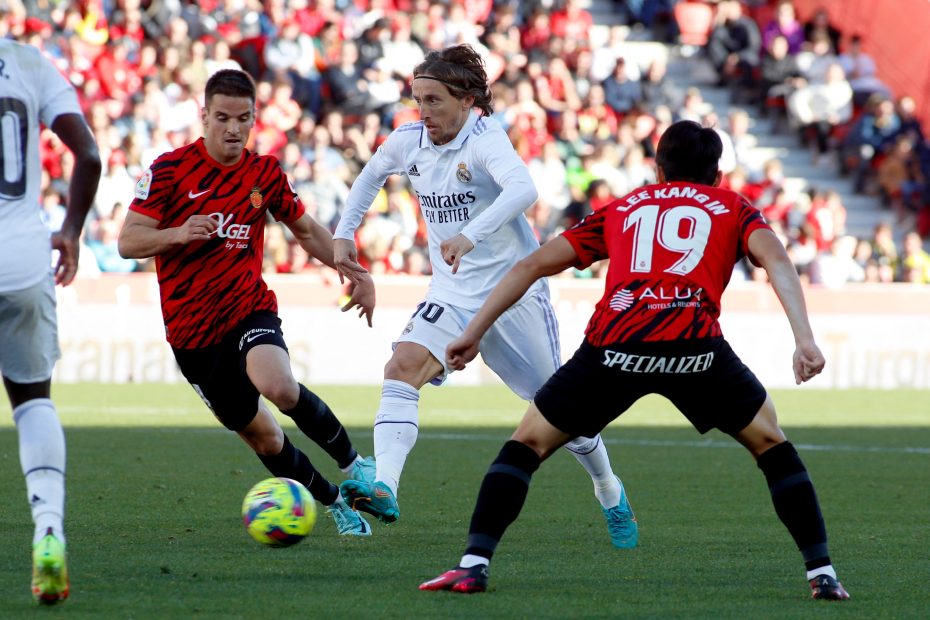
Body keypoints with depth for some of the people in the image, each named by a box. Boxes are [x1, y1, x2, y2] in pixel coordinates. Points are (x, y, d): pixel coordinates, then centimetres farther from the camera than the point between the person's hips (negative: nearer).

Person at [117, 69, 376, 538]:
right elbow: (128, 242, -11)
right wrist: (178, 233, -30)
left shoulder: (265, 174, 2)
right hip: (191, 331, 0)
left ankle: (351, 463, -13)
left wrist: (354, 273, 4)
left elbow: (306, 230, 17)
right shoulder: (169, 170, -7)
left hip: (250, 310, 0)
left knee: (278, 385, -33)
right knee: (261, 436, 7)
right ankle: (336, 504, 27)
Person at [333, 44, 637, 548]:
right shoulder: (408, 142, -1)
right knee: (401, 370, -23)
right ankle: (384, 489, -37)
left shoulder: (485, 141, -20)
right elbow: (371, 175, 22)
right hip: (452, 295, 5)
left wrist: (471, 235, -53)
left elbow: (523, 189, -40)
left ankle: (610, 494, 33)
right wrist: (344, 233, 11)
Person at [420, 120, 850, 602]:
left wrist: (474, 333, 31)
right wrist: (804, 339, -3)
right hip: (696, 345, -1)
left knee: (529, 442, 17)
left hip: (613, 345, 1)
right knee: (770, 444, 21)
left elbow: (533, 265, 28)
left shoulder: (621, 210, 31)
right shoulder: (732, 208, 27)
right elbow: (776, 260, 6)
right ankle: (821, 572, 14)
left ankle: (473, 564, 3)